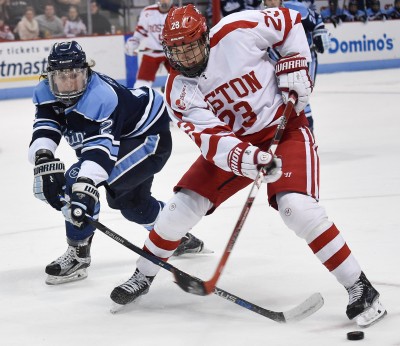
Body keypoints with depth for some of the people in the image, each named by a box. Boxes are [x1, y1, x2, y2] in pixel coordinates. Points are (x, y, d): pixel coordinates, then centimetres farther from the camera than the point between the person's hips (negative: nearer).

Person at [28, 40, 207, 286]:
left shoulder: (102, 97, -37)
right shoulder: (47, 93, -13)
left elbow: (100, 147, -47)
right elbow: (45, 130, -23)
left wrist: (85, 186, -61)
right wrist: (44, 160, -45)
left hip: (149, 136, -10)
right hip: (127, 141, 10)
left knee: (79, 181, -26)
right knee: (129, 201, 27)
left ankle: (78, 256, -14)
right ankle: (181, 238, 52)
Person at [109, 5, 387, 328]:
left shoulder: (236, 31, -22)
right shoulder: (179, 92, -14)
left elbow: (289, 21, -5)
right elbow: (211, 139, -27)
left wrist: (295, 64, -13)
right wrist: (246, 159, -44)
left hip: (284, 127, -4)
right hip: (233, 142, 4)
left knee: (296, 205, -25)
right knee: (185, 203, -3)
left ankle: (360, 287, -18)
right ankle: (143, 276, 22)